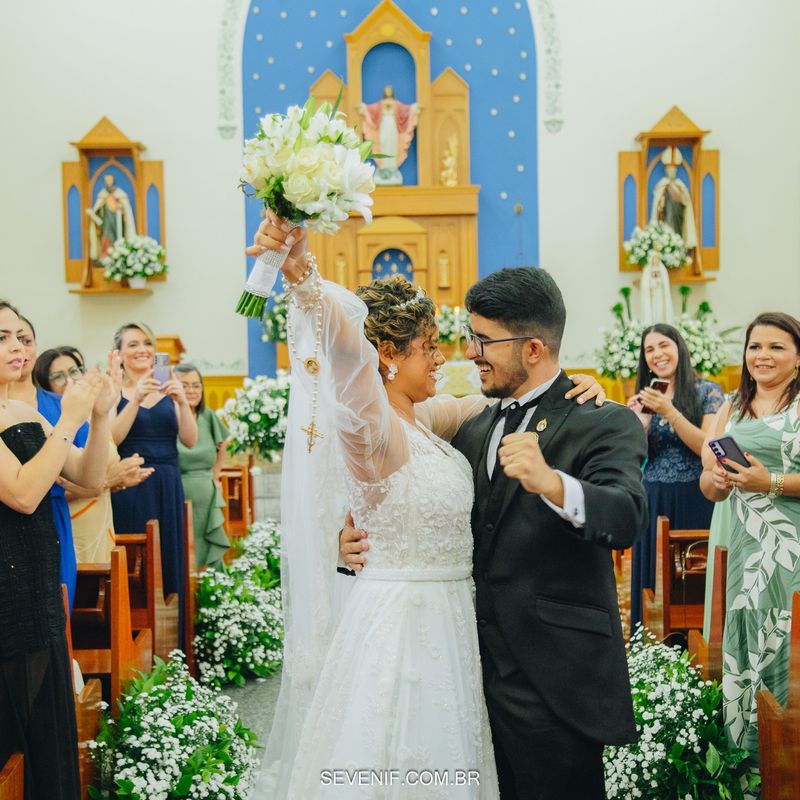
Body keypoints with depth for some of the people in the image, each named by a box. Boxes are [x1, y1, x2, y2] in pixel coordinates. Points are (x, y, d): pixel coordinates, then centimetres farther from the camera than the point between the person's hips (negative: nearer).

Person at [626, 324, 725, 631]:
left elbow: (709, 448, -12)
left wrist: (670, 412, -20)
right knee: (653, 577, 6)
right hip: (653, 500, 4)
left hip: (693, 500, -4)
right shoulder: (644, 398, 10)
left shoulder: (708, 391, -2)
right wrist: (639, 421, -10)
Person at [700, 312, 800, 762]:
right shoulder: (731, 412, 16)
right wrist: (716, 478, -1)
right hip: (748, 549, 5)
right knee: (747, 644, 5)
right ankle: (750, 748, 16)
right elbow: (711, 491, 19)